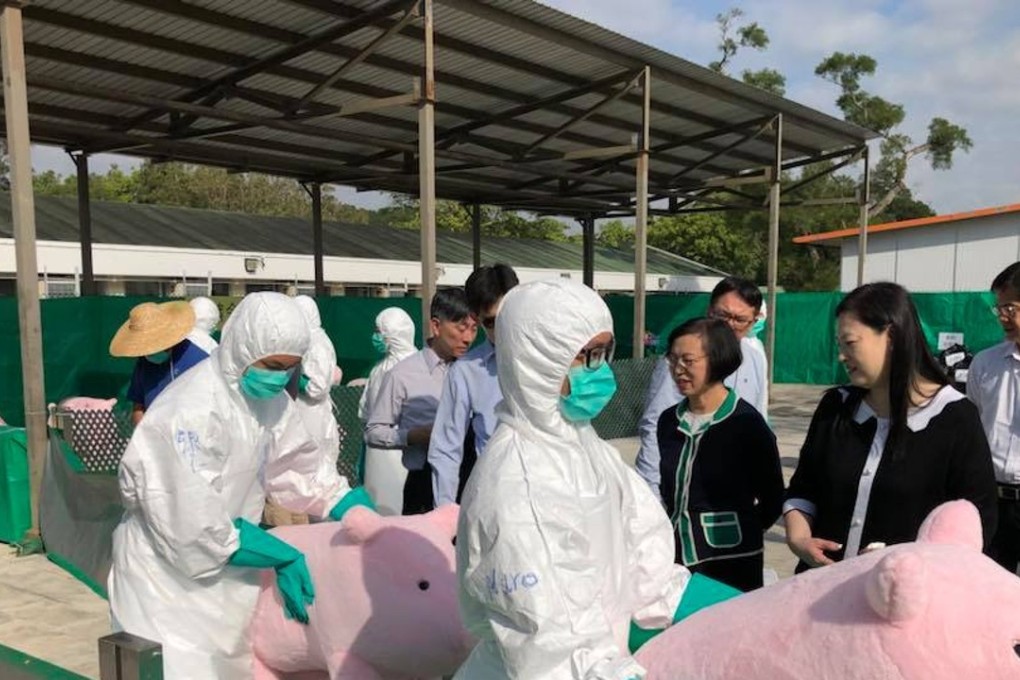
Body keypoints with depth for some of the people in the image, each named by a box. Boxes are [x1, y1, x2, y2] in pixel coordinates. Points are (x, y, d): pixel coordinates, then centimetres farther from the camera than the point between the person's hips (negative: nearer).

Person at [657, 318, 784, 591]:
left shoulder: (747, 423, -11)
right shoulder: (669, 420, 3)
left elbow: (773, 499, -1)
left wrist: (737, 532, 7)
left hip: (732, 564, -4)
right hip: (676, 559, 4)